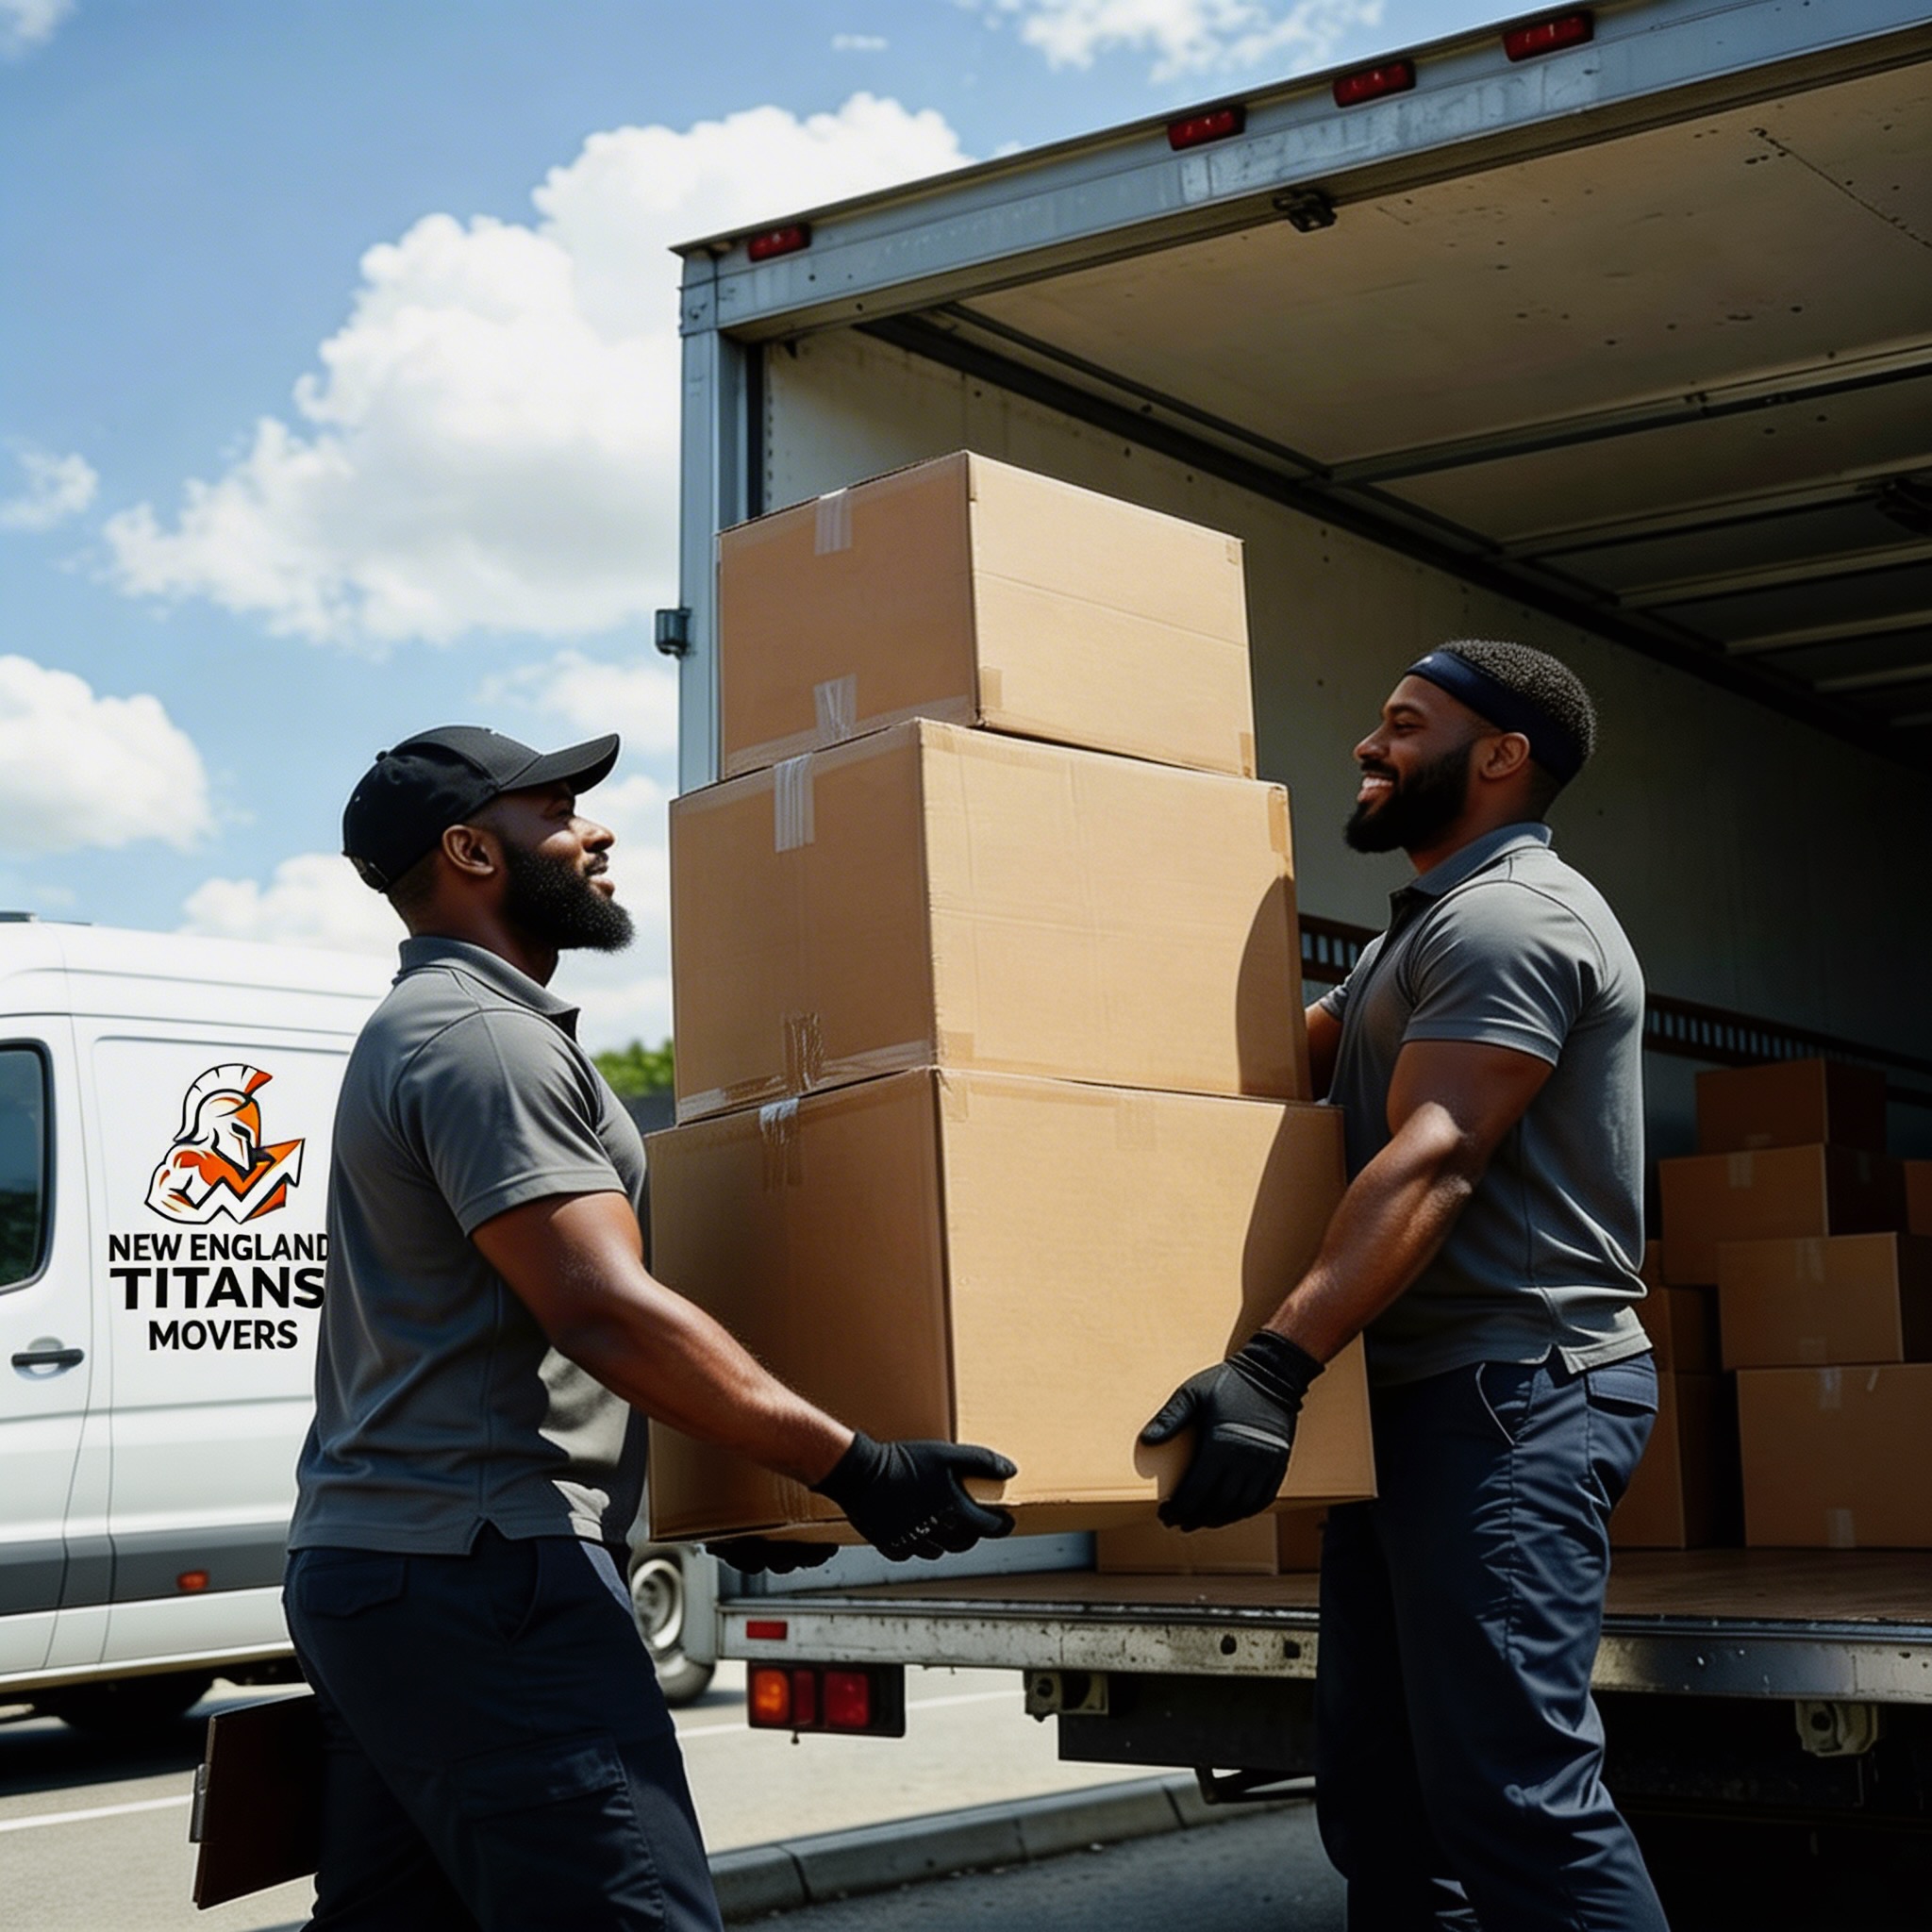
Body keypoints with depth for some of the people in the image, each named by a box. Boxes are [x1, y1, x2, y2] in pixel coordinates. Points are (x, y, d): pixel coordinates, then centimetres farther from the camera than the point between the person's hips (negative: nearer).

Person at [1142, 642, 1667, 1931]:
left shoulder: (1512, 915, -10)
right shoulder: (1426, 931, 24)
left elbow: (1435, 1155, -23)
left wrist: (1276, 1365, -32)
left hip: (1513, 1393, -11)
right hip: (1419, 1394, 11)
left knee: (1511, 1792, -14)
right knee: (1379, 1791, 11)